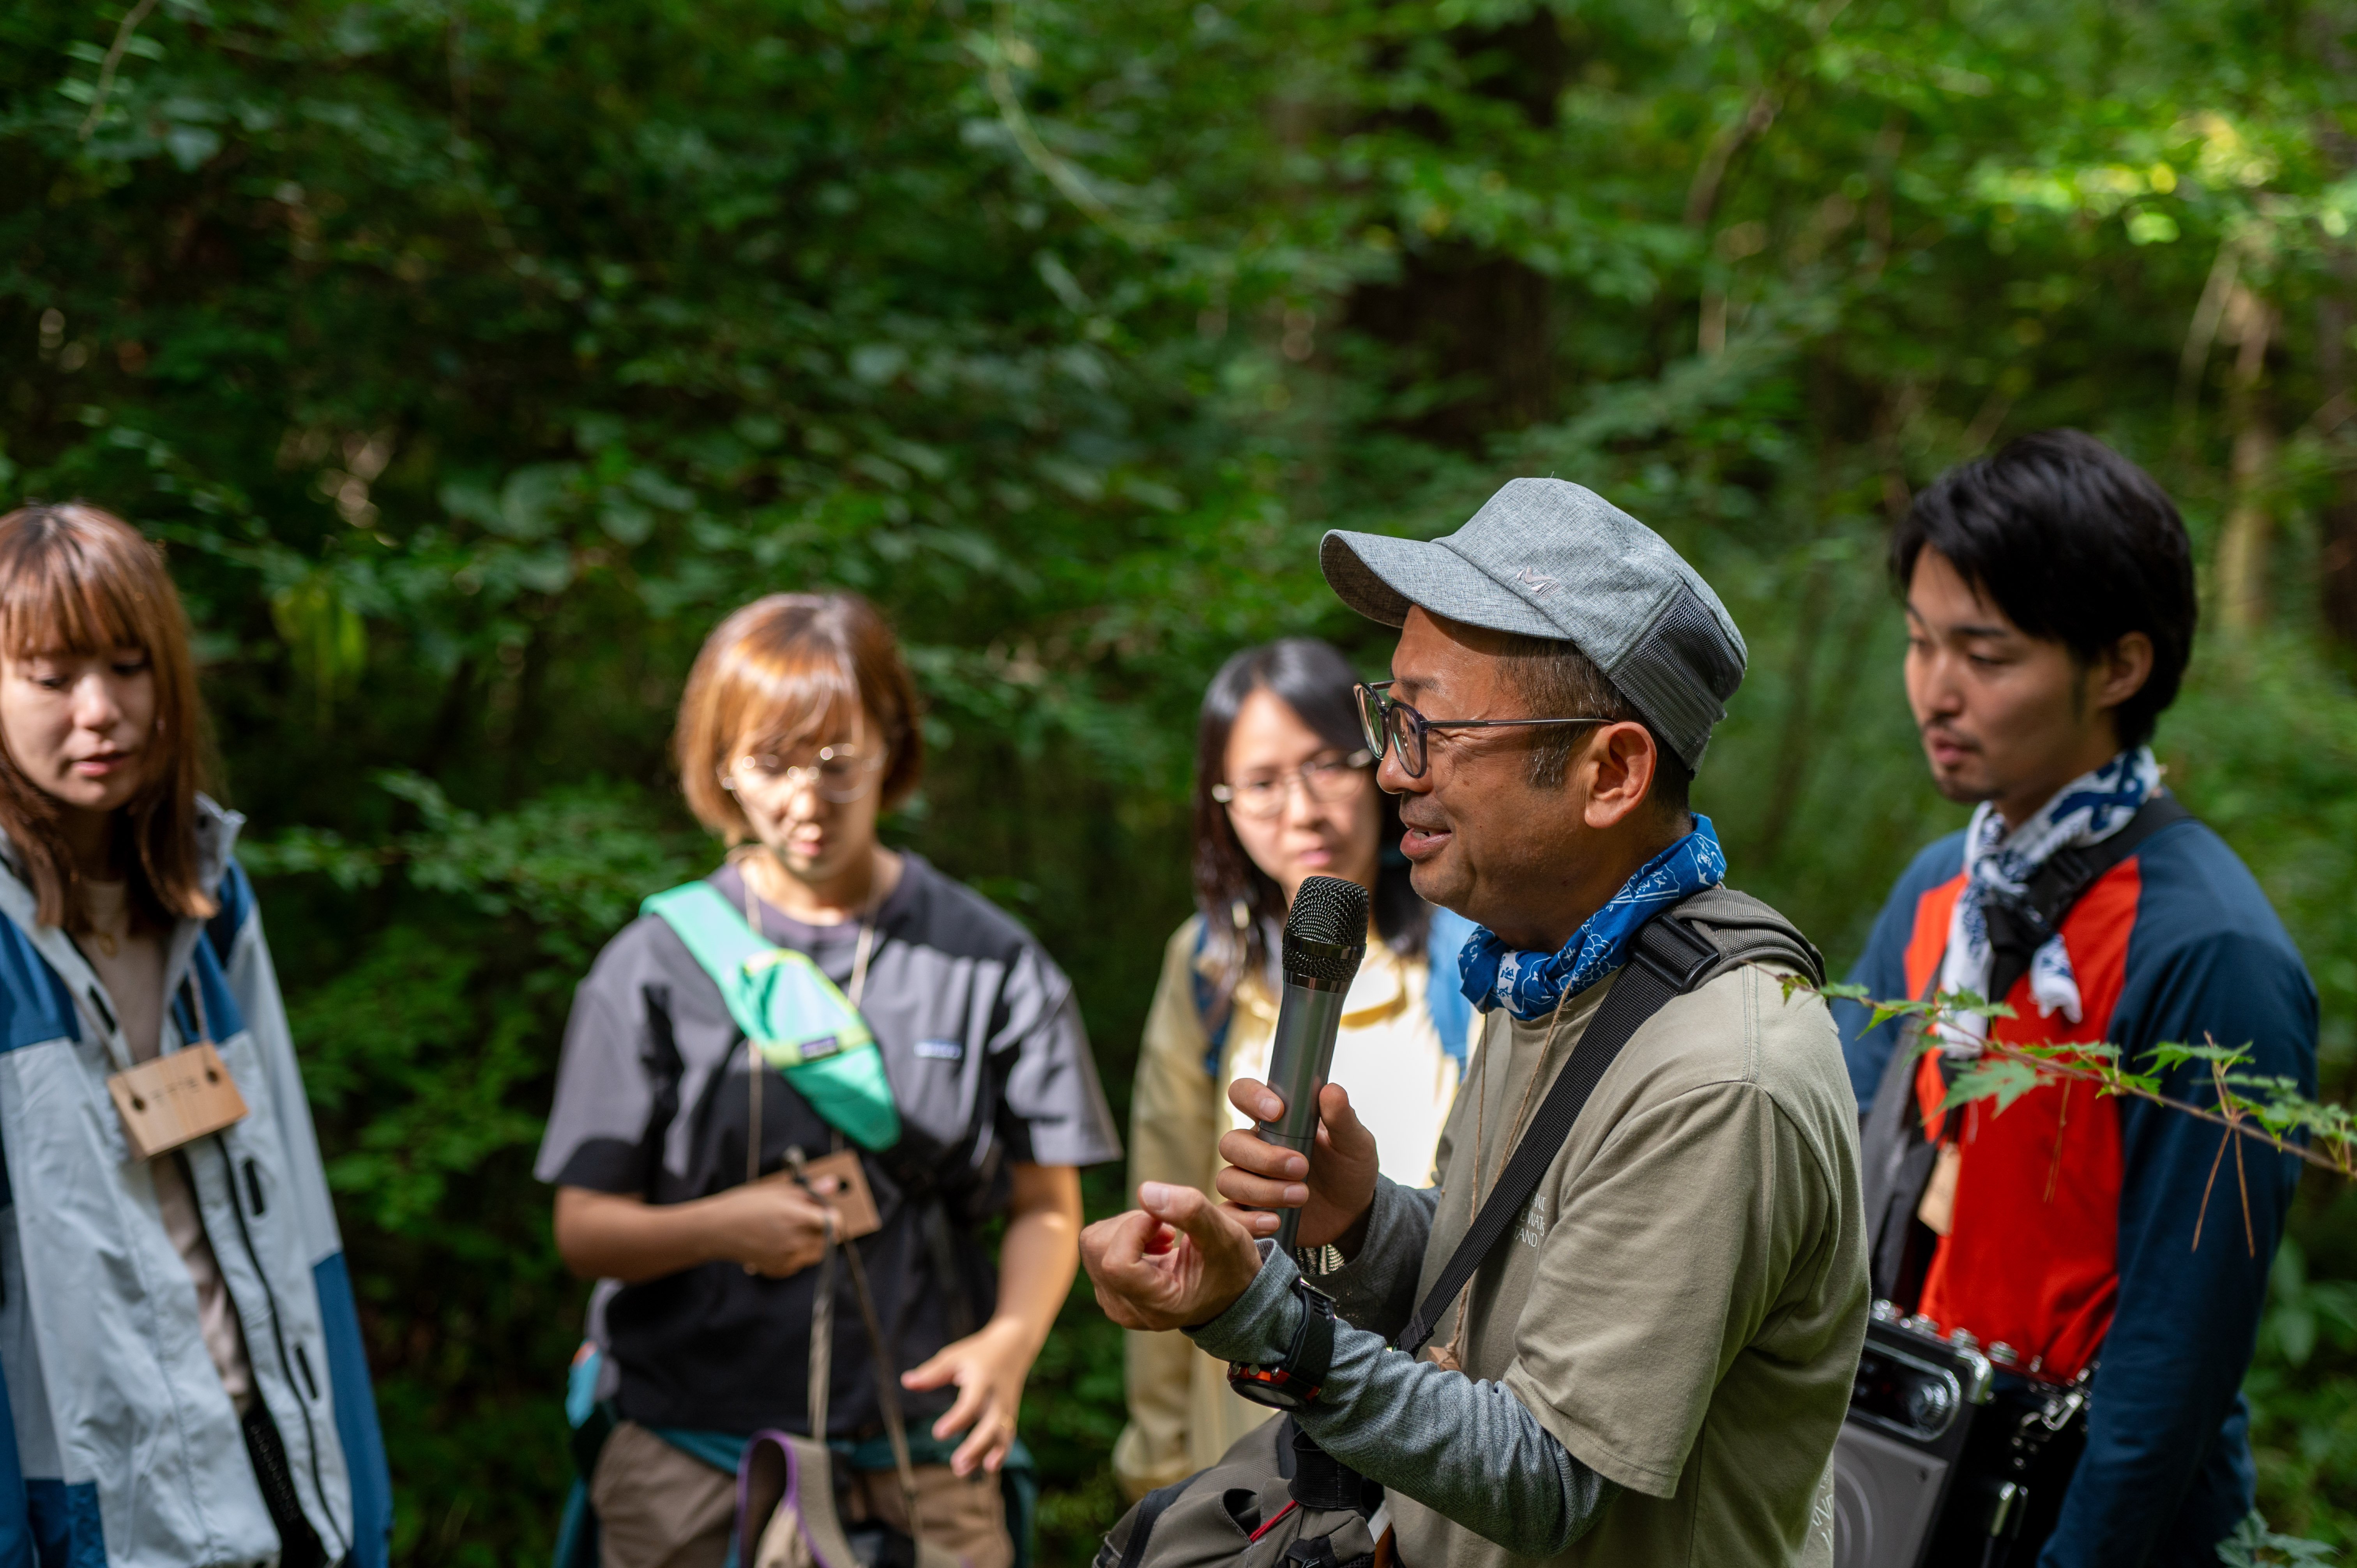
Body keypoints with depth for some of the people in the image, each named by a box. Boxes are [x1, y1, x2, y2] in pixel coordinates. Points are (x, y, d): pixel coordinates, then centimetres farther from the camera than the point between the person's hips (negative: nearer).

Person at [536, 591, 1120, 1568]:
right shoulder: (657, 966, 3)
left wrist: (1010, 1340, -14)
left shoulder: (989, 963, 4)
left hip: (919, 1460, 0)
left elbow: (1047, 1205, 5)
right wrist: (716, 1228, -17)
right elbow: (585, 1229, 3)